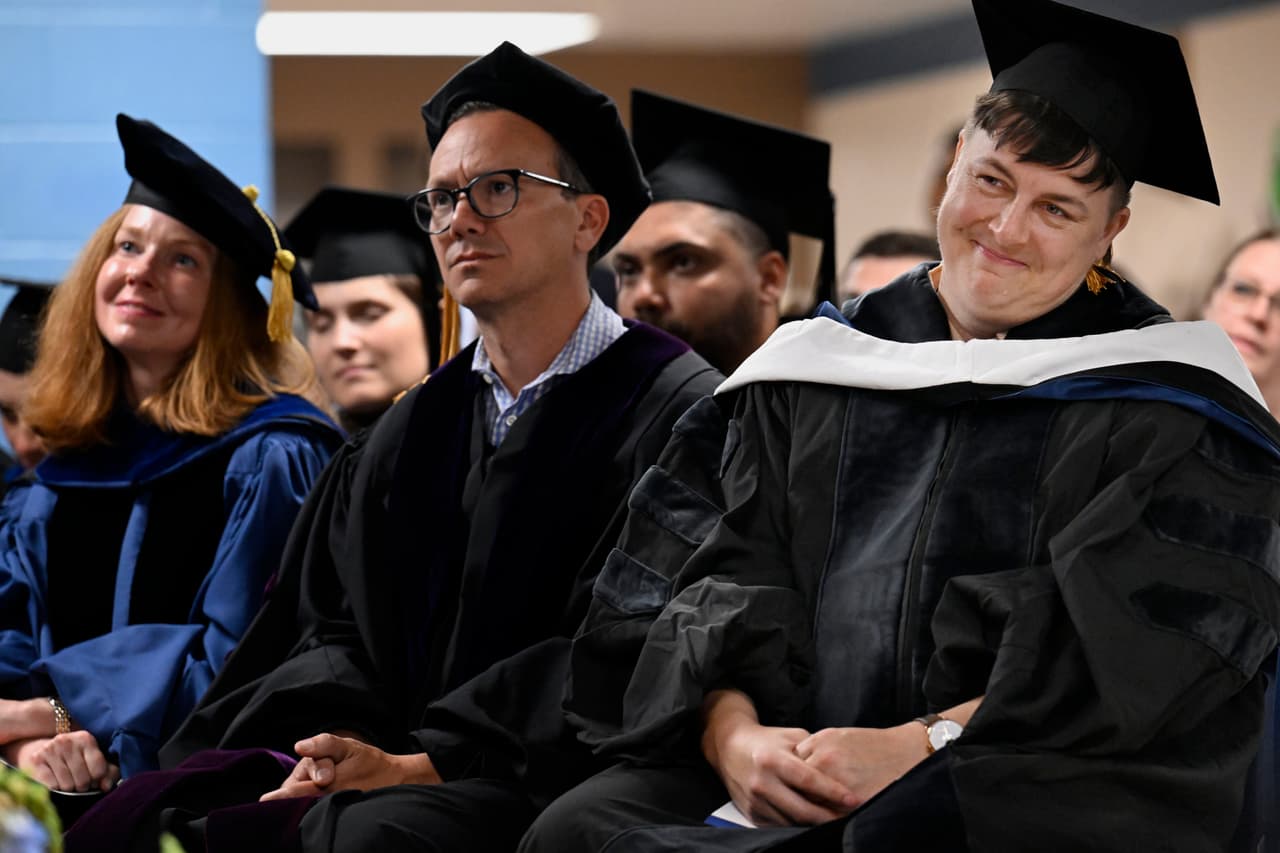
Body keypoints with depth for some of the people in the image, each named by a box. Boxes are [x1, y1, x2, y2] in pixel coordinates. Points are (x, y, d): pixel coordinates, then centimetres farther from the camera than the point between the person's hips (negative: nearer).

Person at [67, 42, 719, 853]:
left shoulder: (673, 410, -1)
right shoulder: (414, 430, 20)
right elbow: (336, 626, 14)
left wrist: (423, 763, -17)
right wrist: (338, 748, -9)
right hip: (385, 762, 6)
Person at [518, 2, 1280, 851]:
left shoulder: (1155, 402, 5)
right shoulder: (817, 367, 16)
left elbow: (1141, 640, -8)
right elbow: (709, 580, 8)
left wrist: (927, 744, -19)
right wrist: (734, 735, -12)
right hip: (794, 771, 4)